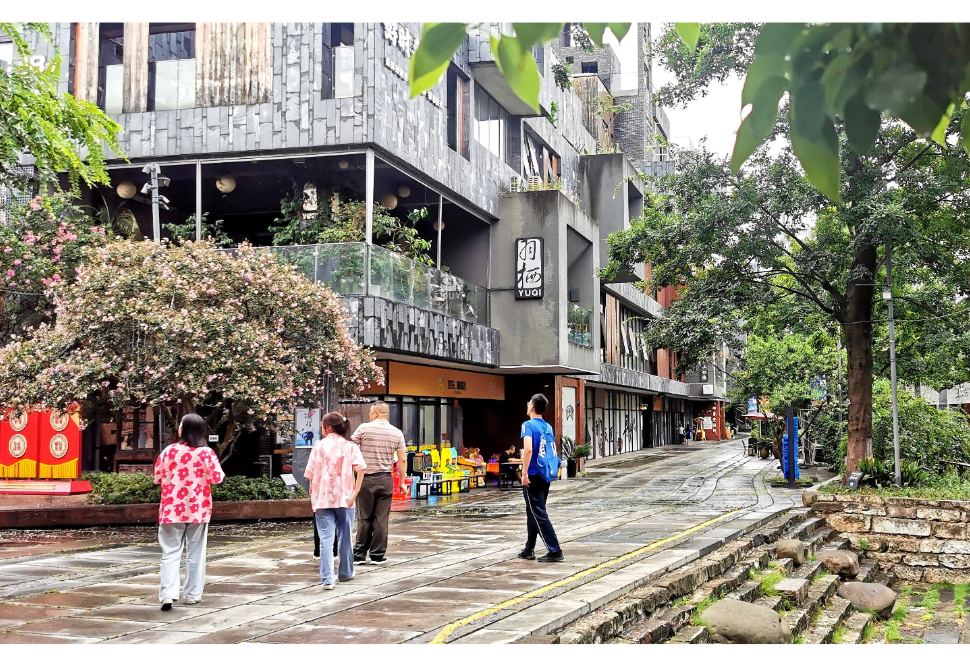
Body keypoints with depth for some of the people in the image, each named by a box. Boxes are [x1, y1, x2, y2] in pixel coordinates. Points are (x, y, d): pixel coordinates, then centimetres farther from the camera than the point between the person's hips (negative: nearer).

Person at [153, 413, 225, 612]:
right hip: (198, 510, 0)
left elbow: (157, 478, 4)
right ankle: (192, 594, 16)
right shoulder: (206, 453, -7)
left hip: (172, 509, 0)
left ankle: (167, 594, -13)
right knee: (195, 554, 11)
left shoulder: (169, 452, -4)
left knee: (170, 553, 2)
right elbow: (218, 478, -4)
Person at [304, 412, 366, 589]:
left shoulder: (319, 446, 2)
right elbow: (360, 469, -9)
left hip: (322, 499, -1)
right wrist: (355, 493, -7)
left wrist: (313, 496, 7)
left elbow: (311, 474, -1)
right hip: (344, 498, 1)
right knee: (345, 538, 15)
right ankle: (346, 573, 28)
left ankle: (327, 579, -13)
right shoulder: (350, 446, 3)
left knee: (326, 540, -3)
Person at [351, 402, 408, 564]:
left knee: (364, 518, 3)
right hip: (386, 479, 2)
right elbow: (402, 460, 4)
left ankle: (359, 555, 6)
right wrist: (402, 482, 12)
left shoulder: (364, 428, -4)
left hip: (366, 479, -2)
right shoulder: (397, 433, 4)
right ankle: (377, 555, 8)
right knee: (381, 519, 5)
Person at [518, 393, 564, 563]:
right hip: (545, 475, 8)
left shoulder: (528, 425, -12)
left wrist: (525, 473, -22)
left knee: (539, 514, -5)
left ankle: (554, 551, -9)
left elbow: (528, 449, -25)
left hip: (533, 476, -8)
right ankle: (529, 550, 24)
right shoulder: (547, 427, 11)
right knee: (533, 513, 17)